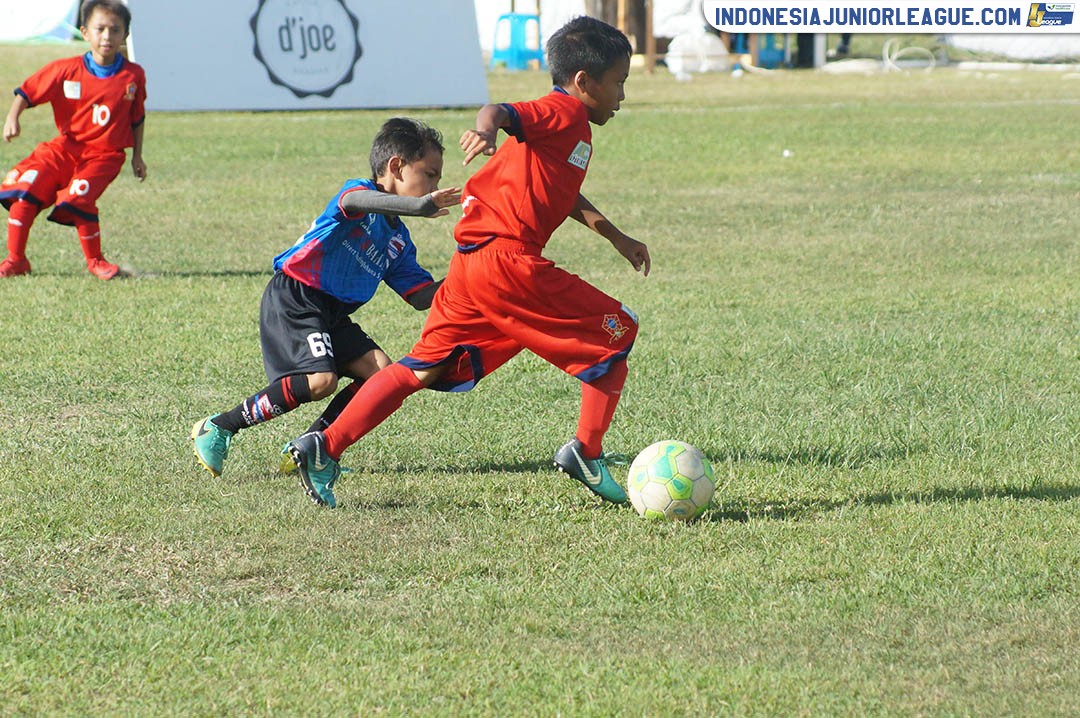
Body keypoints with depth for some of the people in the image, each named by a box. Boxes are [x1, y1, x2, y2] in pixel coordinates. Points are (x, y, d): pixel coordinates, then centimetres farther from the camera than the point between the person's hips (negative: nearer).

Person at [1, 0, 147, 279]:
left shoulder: (133, 76, -1)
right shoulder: (65, 70, -5)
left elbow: (137, 118, 13)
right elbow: (27, 92, -1)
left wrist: (137, 156, 14)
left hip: (104, 155, -2)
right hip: (65, 148, 2)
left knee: (76, 199, -24)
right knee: (23, 189, -13)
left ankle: (95, 261, -1)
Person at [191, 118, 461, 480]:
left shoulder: (398, 240, 17)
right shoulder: (358, 190, -8)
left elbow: (421, 297, 16)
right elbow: (356, 202, -35)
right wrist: (417, 206, -50)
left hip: (332, 314, 9)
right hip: (291, 298, -9)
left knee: (380, 371, -5)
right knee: (319, 380, -24)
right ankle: (217, 429, -13)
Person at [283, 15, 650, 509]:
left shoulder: (555, 121, 26)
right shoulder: (569, 115, -3)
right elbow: (500, 111, -23)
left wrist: (615, 237, 49)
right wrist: (486, 129, -46)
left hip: (469, 265, 10)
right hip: (510, 260, -10)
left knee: (424, 368, 10)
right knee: (615, 333, 1)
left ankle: (325, 447, 2)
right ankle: (586, 452, 0)